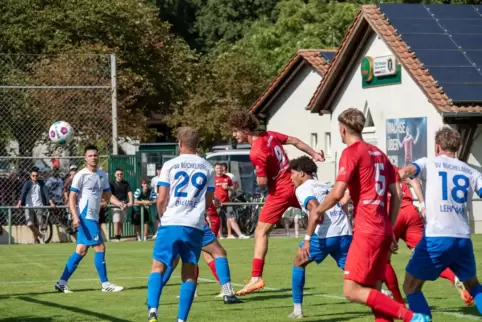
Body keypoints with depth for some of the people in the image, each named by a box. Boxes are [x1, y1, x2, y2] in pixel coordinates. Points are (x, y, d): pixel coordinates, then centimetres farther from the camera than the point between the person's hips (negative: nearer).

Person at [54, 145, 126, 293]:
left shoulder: (102, 175, 13)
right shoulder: (81, 175, -9)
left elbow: (107, 195, 17)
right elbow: (72, 197, -10)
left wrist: (119, 203, -3)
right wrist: (75, 217, -22)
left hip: (94, 217, 8)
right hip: (85, 217, -8)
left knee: (81, 251, 8)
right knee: (100, 248, -8)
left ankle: (62, 282, 11)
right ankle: (105, 284, 0)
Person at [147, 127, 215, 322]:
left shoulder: (170, 165, 1)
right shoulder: (207, 168, 9)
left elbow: (161, 199, -1)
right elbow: (208, 202, 12)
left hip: (171, 224, -2)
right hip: (195, 227, 2)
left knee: (158, 267, 5)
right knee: (189, 273, 9)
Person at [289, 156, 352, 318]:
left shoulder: (302, 188, 5)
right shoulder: (326, 187, 30)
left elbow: (315, 209, -14)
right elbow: (341, 208, 25)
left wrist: (307, 239, -20)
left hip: (325, 234, -6)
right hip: (345, 232, 6)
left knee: (299, 262, 16)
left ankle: (297, 309, 13)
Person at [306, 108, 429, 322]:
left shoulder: (352, 152, -6)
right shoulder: (378, 153, 16)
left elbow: (337, 193, -16)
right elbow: (397, 195, 15)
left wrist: (318, 211, 2)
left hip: (367, 232, -8)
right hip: (383, 231, 8)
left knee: (352, 291, -7)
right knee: (373, 291, 12)